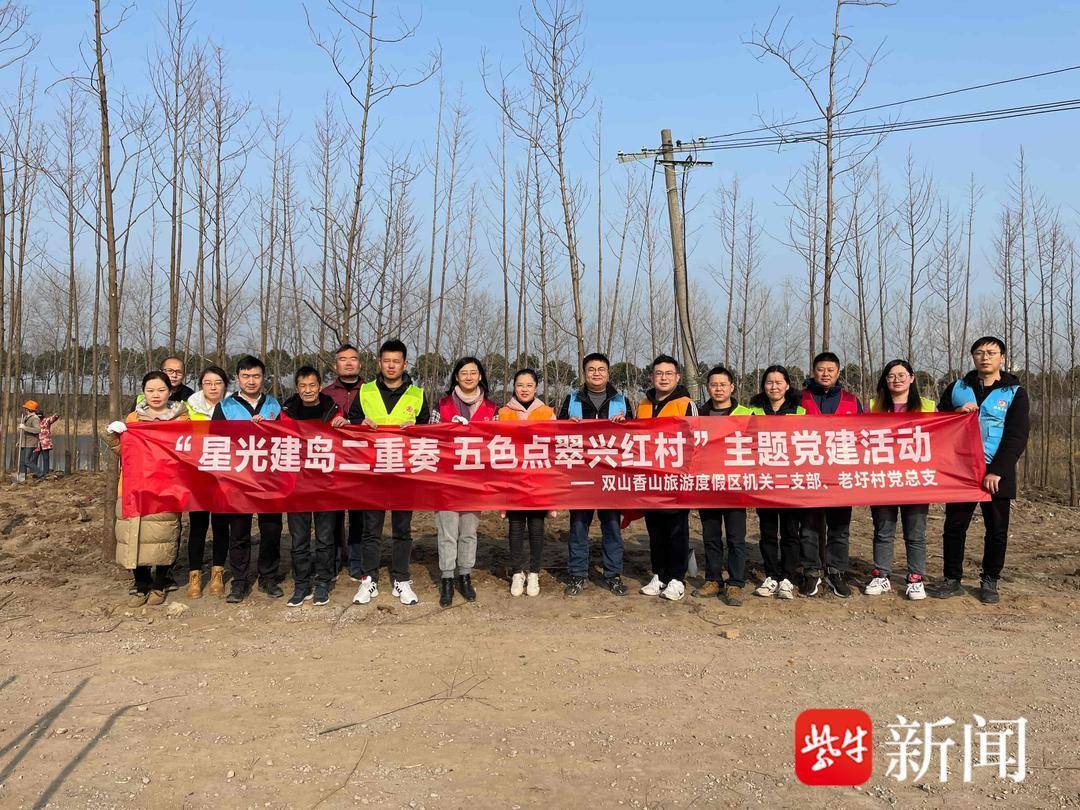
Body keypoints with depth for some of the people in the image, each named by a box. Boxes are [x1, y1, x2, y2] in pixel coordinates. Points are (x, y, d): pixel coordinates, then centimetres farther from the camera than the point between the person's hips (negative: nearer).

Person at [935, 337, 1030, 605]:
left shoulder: (1015, 392, 1)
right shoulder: (957, 389, 9)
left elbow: (1017, 437, -6)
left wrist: (997, 472, -16)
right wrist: (957, 413, -11)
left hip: (996, 474, -2)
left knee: (997, 530, 6)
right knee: (954, 527, 5)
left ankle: (989, 581, 20)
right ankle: (952, 579, 16)